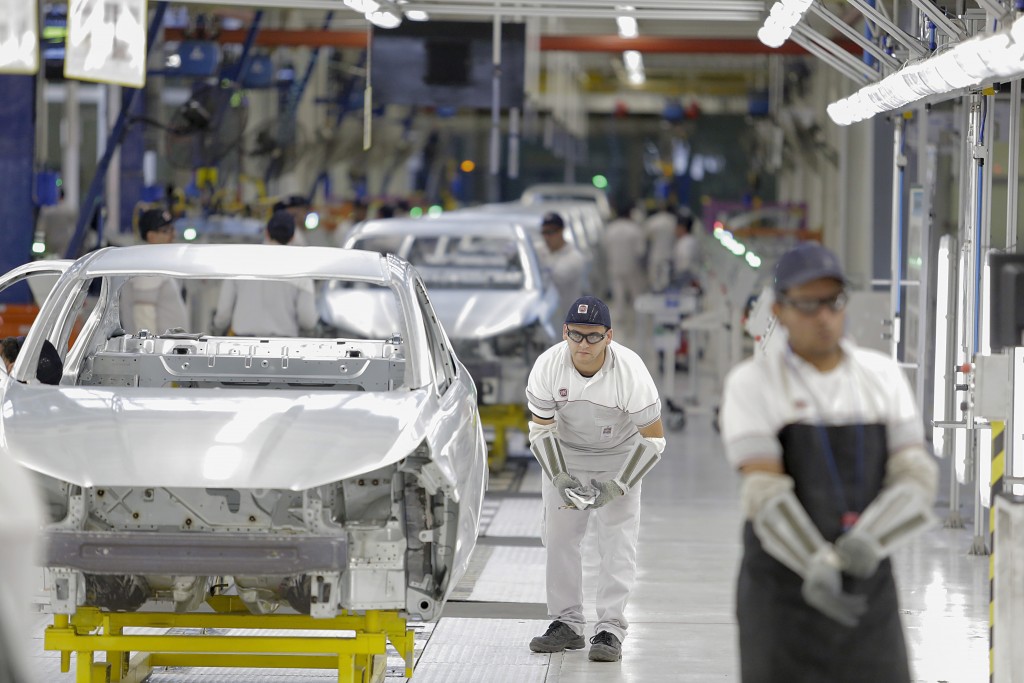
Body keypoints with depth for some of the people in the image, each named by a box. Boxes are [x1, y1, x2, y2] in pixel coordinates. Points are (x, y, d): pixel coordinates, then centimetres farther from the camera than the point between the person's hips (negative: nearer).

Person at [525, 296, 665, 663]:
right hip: (564, 453, 2)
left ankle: (610, 629, -10)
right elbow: (541, 428, -11)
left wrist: (617, 486, -26)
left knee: (617, 539, -11)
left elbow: (653, 440, -21)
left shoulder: (630, 371, -29)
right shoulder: (548, 365, -23)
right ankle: (567, 623, 12)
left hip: (619, 455, -2)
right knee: (559, 536, 2)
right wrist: (558, 477, -22)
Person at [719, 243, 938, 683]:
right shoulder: (751, 384, -7)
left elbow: (916, 479, -5)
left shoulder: (884, 376, 3)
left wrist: (868, 540, -25)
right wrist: (817, 565, -33)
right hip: (784, 585, -3)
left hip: (867, 589, 3)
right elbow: (765, 493, -17)